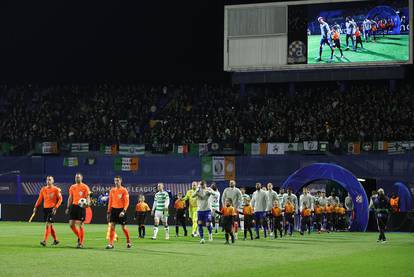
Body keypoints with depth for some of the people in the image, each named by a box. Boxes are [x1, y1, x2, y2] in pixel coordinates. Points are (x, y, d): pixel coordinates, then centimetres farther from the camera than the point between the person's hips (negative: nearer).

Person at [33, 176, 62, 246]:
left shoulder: (56, 189, -5)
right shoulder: (43, 189, 10)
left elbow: (60, 199, -6)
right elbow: (40, 199, 14)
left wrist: (55, 207, -16)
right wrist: (36, 207, 5)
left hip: (52, 209, -6)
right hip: (45, 208, 6)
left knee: (48, 224, -14)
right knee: (50, 225, 12)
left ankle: (45, 241, -17)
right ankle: (55, 240, 25)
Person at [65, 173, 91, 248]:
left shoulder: (85, 187, -3)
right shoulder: (72, 187, 13)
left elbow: (88, 197, -6)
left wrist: (87, 203, -27)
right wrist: (68, 207, 14)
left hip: (81, 207, -5)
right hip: (74, 206, 5)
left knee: (80, 225, -5)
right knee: (71, 224, 2)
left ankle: (81, 243, 2)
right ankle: (79, 237, 24)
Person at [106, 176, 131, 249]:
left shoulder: (124, 190, -6)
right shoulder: (112, 190, 9)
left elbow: (127, 202, -10)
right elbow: (110, 202, 14)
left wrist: (124, 211, -22)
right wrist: (108, 212, 10)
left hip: (121, 210, -4)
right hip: (114, 209, 4)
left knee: (123, 227, 3)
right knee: (112, 226, -5)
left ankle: (128, 241, 25)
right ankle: (111, 244, -6)